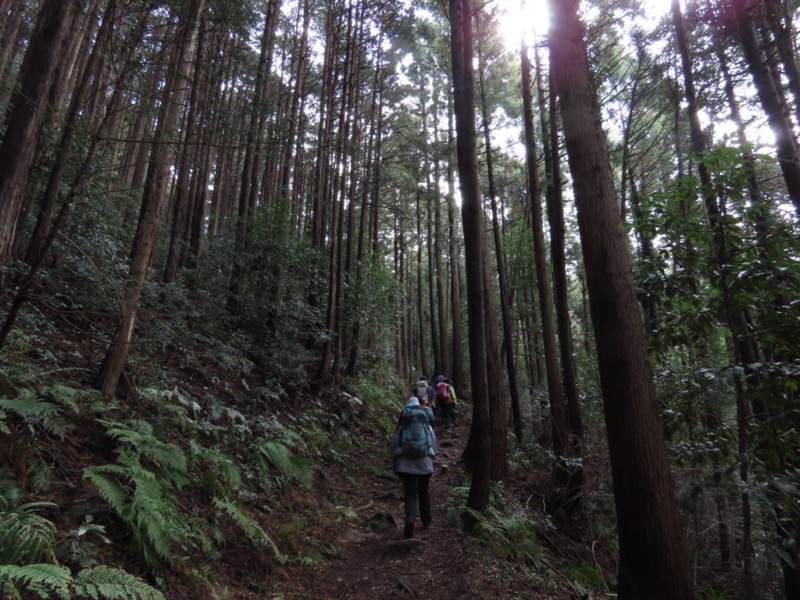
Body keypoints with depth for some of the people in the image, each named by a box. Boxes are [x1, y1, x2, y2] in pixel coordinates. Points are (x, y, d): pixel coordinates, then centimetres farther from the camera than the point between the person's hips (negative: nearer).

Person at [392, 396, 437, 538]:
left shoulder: (402, 429, 1)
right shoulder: (428, 428, 5)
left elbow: (394, 445, 3)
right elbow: (434, 445, 8)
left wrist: (396, 463, 17)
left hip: (406, 464, -2)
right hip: (425, 463, 2)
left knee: (410, 494, 1)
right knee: (424, 492, 20)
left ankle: (410, 519, -22)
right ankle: (426, 521, 32)